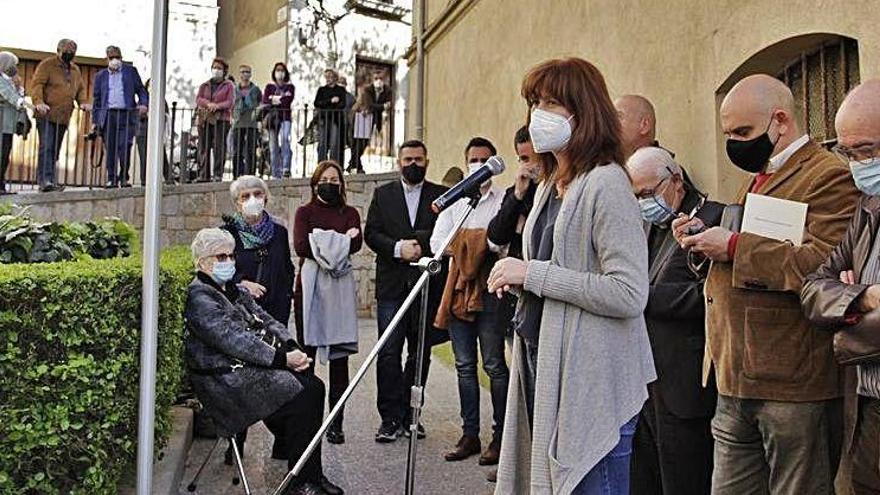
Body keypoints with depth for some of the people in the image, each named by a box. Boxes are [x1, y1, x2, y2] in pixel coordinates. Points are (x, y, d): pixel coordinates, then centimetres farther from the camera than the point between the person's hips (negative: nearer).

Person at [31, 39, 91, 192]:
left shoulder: (75, 69, 20)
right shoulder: (47, 64, 0)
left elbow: (81, 88, 22)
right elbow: (37, 84, -9)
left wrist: (83, 102, 1)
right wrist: (39, 102, -24)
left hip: (63, 117, 6)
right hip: (47, 115, -6)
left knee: (55, 150, 7)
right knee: (46, 147, -14)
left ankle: (49, 182, 11)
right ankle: (45, 181, -19)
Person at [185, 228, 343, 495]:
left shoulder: (235, 290, 20)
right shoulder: (198, 297, -10)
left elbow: (266, 320, 13)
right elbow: (233, 340, -20)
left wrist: (292, 347, -7)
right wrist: (282, 359, -22)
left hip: (257, 365, 9)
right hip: (228, 379, -9)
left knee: (314, 386, -11)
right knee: (301, 397, -22)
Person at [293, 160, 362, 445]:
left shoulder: (350, 213, 16)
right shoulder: (305, 212, 13)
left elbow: (356, 243, -3)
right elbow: (300, 245, -5)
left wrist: (322, 244, -11)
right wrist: (340, 242, -6)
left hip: (340, 288, 1)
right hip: (309, 286, -1)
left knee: (339, 356, -1)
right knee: (306, 355, -3)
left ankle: (336, 424, 3)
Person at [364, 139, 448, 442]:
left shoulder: (442, 195, 8)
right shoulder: (383, 195, 11)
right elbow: (371, 233, 2)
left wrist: (418, 243, -14)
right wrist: (398, 248, -13)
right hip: (392, 285, 0)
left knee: (420, 353, 7)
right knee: (389, 353, -4)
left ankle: (409, 413, 19)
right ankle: (391, 418, 1)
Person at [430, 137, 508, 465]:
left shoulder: (505, 200, 2)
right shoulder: (453, 201, 17)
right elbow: (437, 242, 5)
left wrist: (462, 241, -12)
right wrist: (476, 244, -8)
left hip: (490, 290, -5)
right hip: (458, 287, 5)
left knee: (494, 365, -2)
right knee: (465, 366, 9)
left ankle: (501, 435, 7)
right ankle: (469, 434, 17)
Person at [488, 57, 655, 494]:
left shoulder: (606, 184, -13)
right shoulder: (549, 187, 14)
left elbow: (629, 294, -22)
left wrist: (533, 274, -19)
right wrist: (515, 277, 4)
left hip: (593, 384, -9)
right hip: (544, 368, 9)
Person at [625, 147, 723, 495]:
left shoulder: (714, 219, -9)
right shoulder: (655, 227, 18)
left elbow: (707, 295, -20)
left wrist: (642, 295, -16)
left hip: (683, 390, -8)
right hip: (647, 385, 8)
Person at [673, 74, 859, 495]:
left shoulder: (829, 177, -10)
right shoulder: (759, 177, 20)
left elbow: (823, 265, -25)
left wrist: (734, 247, -19)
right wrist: (707, 238, 7)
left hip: (791, 386, -9)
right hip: (736, 381, 9)